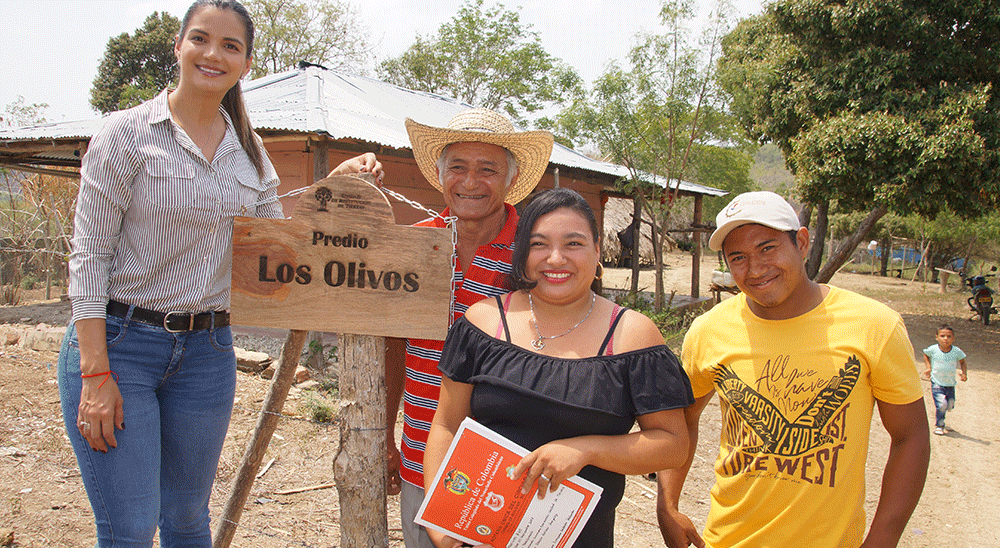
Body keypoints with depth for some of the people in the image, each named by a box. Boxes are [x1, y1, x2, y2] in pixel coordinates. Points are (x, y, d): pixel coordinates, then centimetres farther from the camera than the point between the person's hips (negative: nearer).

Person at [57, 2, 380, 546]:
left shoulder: (248, 150, 8)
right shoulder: (128, 132, -7)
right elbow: (89, 256, -10)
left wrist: (334, 186, 0)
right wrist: (96, 373, -15)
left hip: (207, 351, 5)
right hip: (116, 340, -4)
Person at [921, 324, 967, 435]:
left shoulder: (957, 351, -10)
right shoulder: (933, 349, -13)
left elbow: (962, 361, 9)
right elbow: (926, 354, 11)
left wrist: (964, 373, -4)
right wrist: (928, 367, 1)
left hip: (950, 384, 3)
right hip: (937, 383, -3)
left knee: (950, 406, 9)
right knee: (942, 404, -15)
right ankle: (939, 426, 6)